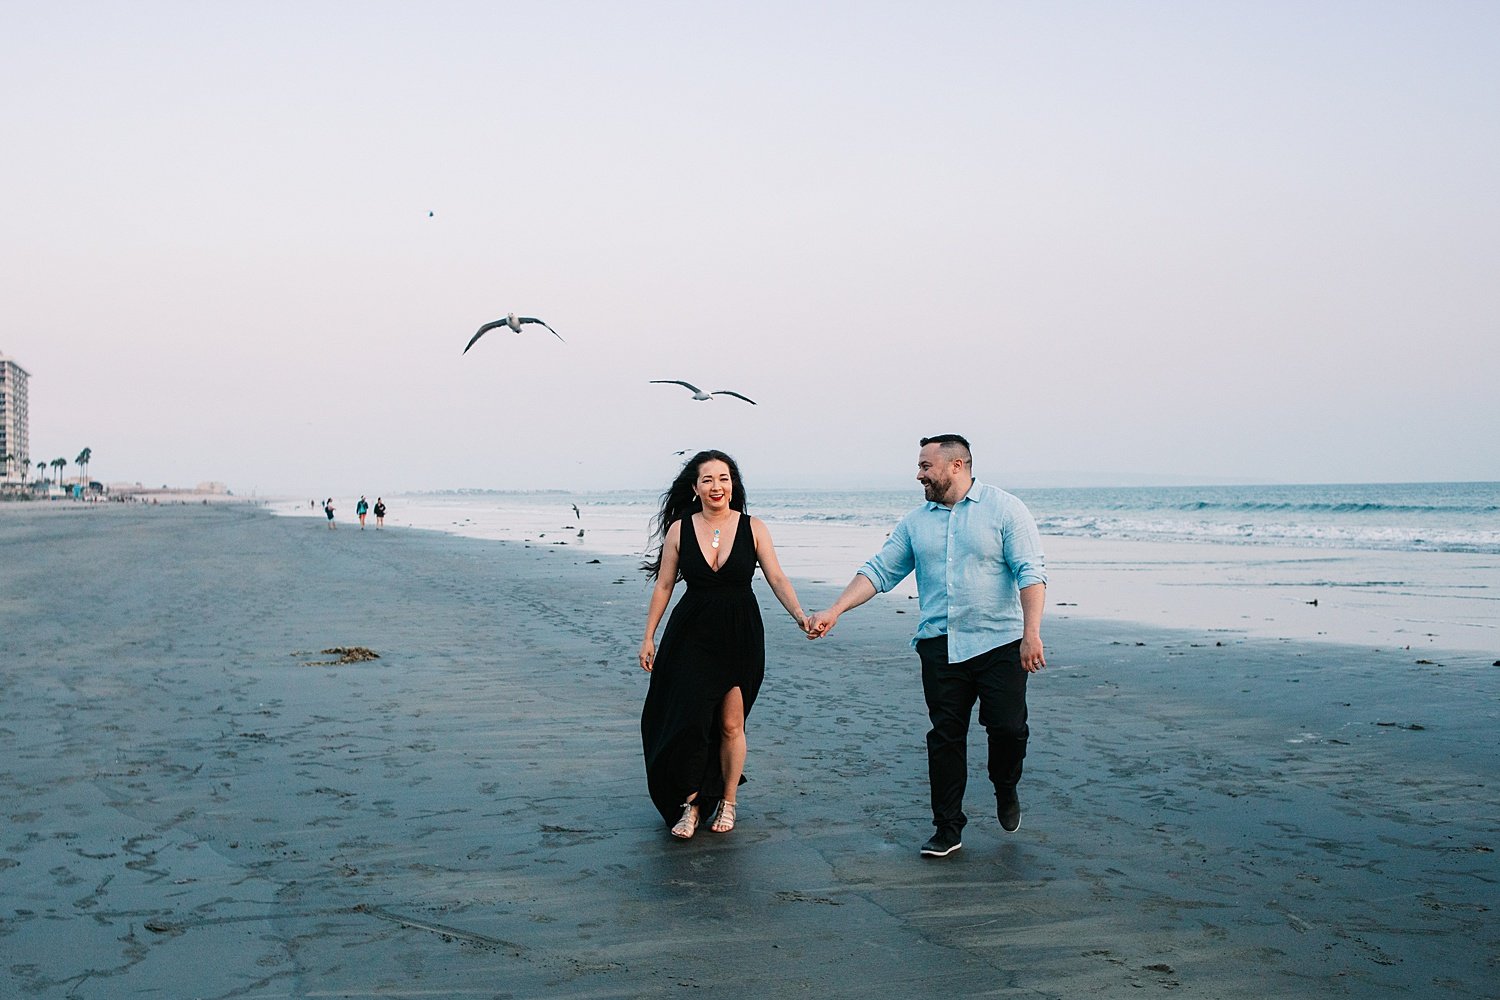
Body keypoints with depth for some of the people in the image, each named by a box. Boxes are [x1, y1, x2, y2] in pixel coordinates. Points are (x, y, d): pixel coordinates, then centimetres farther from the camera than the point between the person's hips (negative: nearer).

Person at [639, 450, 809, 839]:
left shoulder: (753, 528, -1)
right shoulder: (680, 529, 0)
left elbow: (777, 578, -4)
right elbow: (663, 586, 5)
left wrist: (799, 615, -20)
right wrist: (649, 637, 4)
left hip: (740, 638, 0)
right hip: (692, 636, 0)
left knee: (731, 724, 4)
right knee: (689, 721, -7)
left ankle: (728, 801, 23)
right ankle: (690, 803, 10)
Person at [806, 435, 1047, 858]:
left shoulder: (1004, 509, -3)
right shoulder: (915, 522, 11)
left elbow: (1030, 572, -8)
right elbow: (879, 571, 9)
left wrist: (1031, 634, -18)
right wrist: (834, 611, -2)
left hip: (999, 642, -4)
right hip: (939, 645, 4)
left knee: (1008, 728, -5)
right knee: (945, 737, 4)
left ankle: (1006, 791, 27)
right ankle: (948, 828, 15)